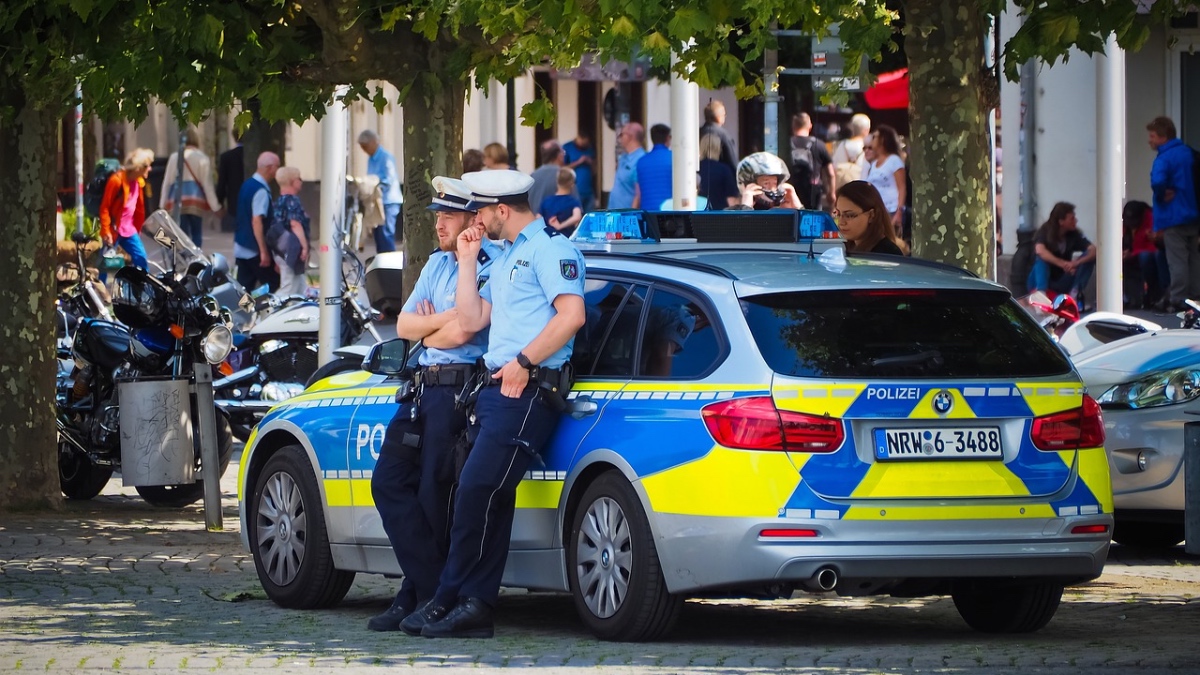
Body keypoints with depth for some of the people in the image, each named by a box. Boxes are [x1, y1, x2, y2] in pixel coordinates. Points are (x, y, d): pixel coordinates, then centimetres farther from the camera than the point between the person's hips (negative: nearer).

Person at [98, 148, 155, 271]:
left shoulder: (138, 182, 8)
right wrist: (106, 231, -20)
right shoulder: (117, 180, -16)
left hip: (129, 230, 7)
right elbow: (105, 207, -16)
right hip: (114, 230, -7)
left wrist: (138, 229, 18)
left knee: (141, 258, 3)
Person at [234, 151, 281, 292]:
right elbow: (257, 221, -24)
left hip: (240, 248, 9)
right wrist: (264, 252, -24)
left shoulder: (247, 184, 11)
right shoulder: (261, 191, -18)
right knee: (272, 287, 0)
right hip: (255, 251, -9)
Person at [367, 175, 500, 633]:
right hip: (423, 386, 9)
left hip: (461, 387, -9)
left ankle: (424, 592, 3)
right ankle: (430, 587, 2)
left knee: (434, 493, -7)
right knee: (389, 480, 1)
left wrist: (428, 331, 2)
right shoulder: (437, 264, 19)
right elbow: (404, 325, 14)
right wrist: (446, 319, -3)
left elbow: (459, 333, -17)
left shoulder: (492, 268, -9)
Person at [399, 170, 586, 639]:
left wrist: (524, 362, -19)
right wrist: (467, 261, 17)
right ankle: (475, 605, 4)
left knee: (477, 490, -15)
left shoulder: (549, 248, -5)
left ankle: (452, 600, -11)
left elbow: (572, 314, -17)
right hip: (496, 388, 10)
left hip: (527, 390, -10)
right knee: (488, 496, 5)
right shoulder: (505, 259, 27)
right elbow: (472, 319, 21)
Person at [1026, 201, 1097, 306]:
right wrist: (1063, 264, -42)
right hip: (1040, 282, -4)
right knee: (1042, 258, -31)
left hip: (1061, 284, 4)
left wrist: (1076, 263, -34)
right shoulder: (1044, 232, -13)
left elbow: (1093, 250, -14)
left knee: (1090, 257, -12)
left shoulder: (1074, 235, -2)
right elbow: (1039, 250, -34)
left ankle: (1074, 294, -21)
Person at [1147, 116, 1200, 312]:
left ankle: (1178, 300, -4)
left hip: (1173, 217, -8)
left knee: (1177, 261, -5)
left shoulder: (1164, 158, -16)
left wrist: (1162, 195, -14)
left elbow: (1158, 182, -34)